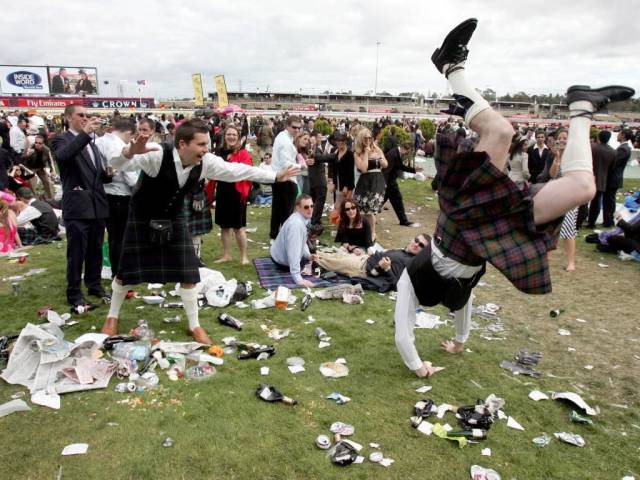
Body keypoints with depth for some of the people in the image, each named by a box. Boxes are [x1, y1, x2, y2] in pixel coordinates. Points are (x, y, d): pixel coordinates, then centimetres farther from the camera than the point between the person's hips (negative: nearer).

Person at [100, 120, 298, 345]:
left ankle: (194, 325, 17)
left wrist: (276, 176, -5)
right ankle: (112, 316, 36)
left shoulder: (206, 162, -20)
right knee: (127, 269, 7)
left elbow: (236, 170, -10)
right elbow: (117, 164, -36)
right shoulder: (157, 156, -33)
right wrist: (130, 151, -62)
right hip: (142, 218, -3)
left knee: (188, 272, -2)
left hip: (174, 218, 3)